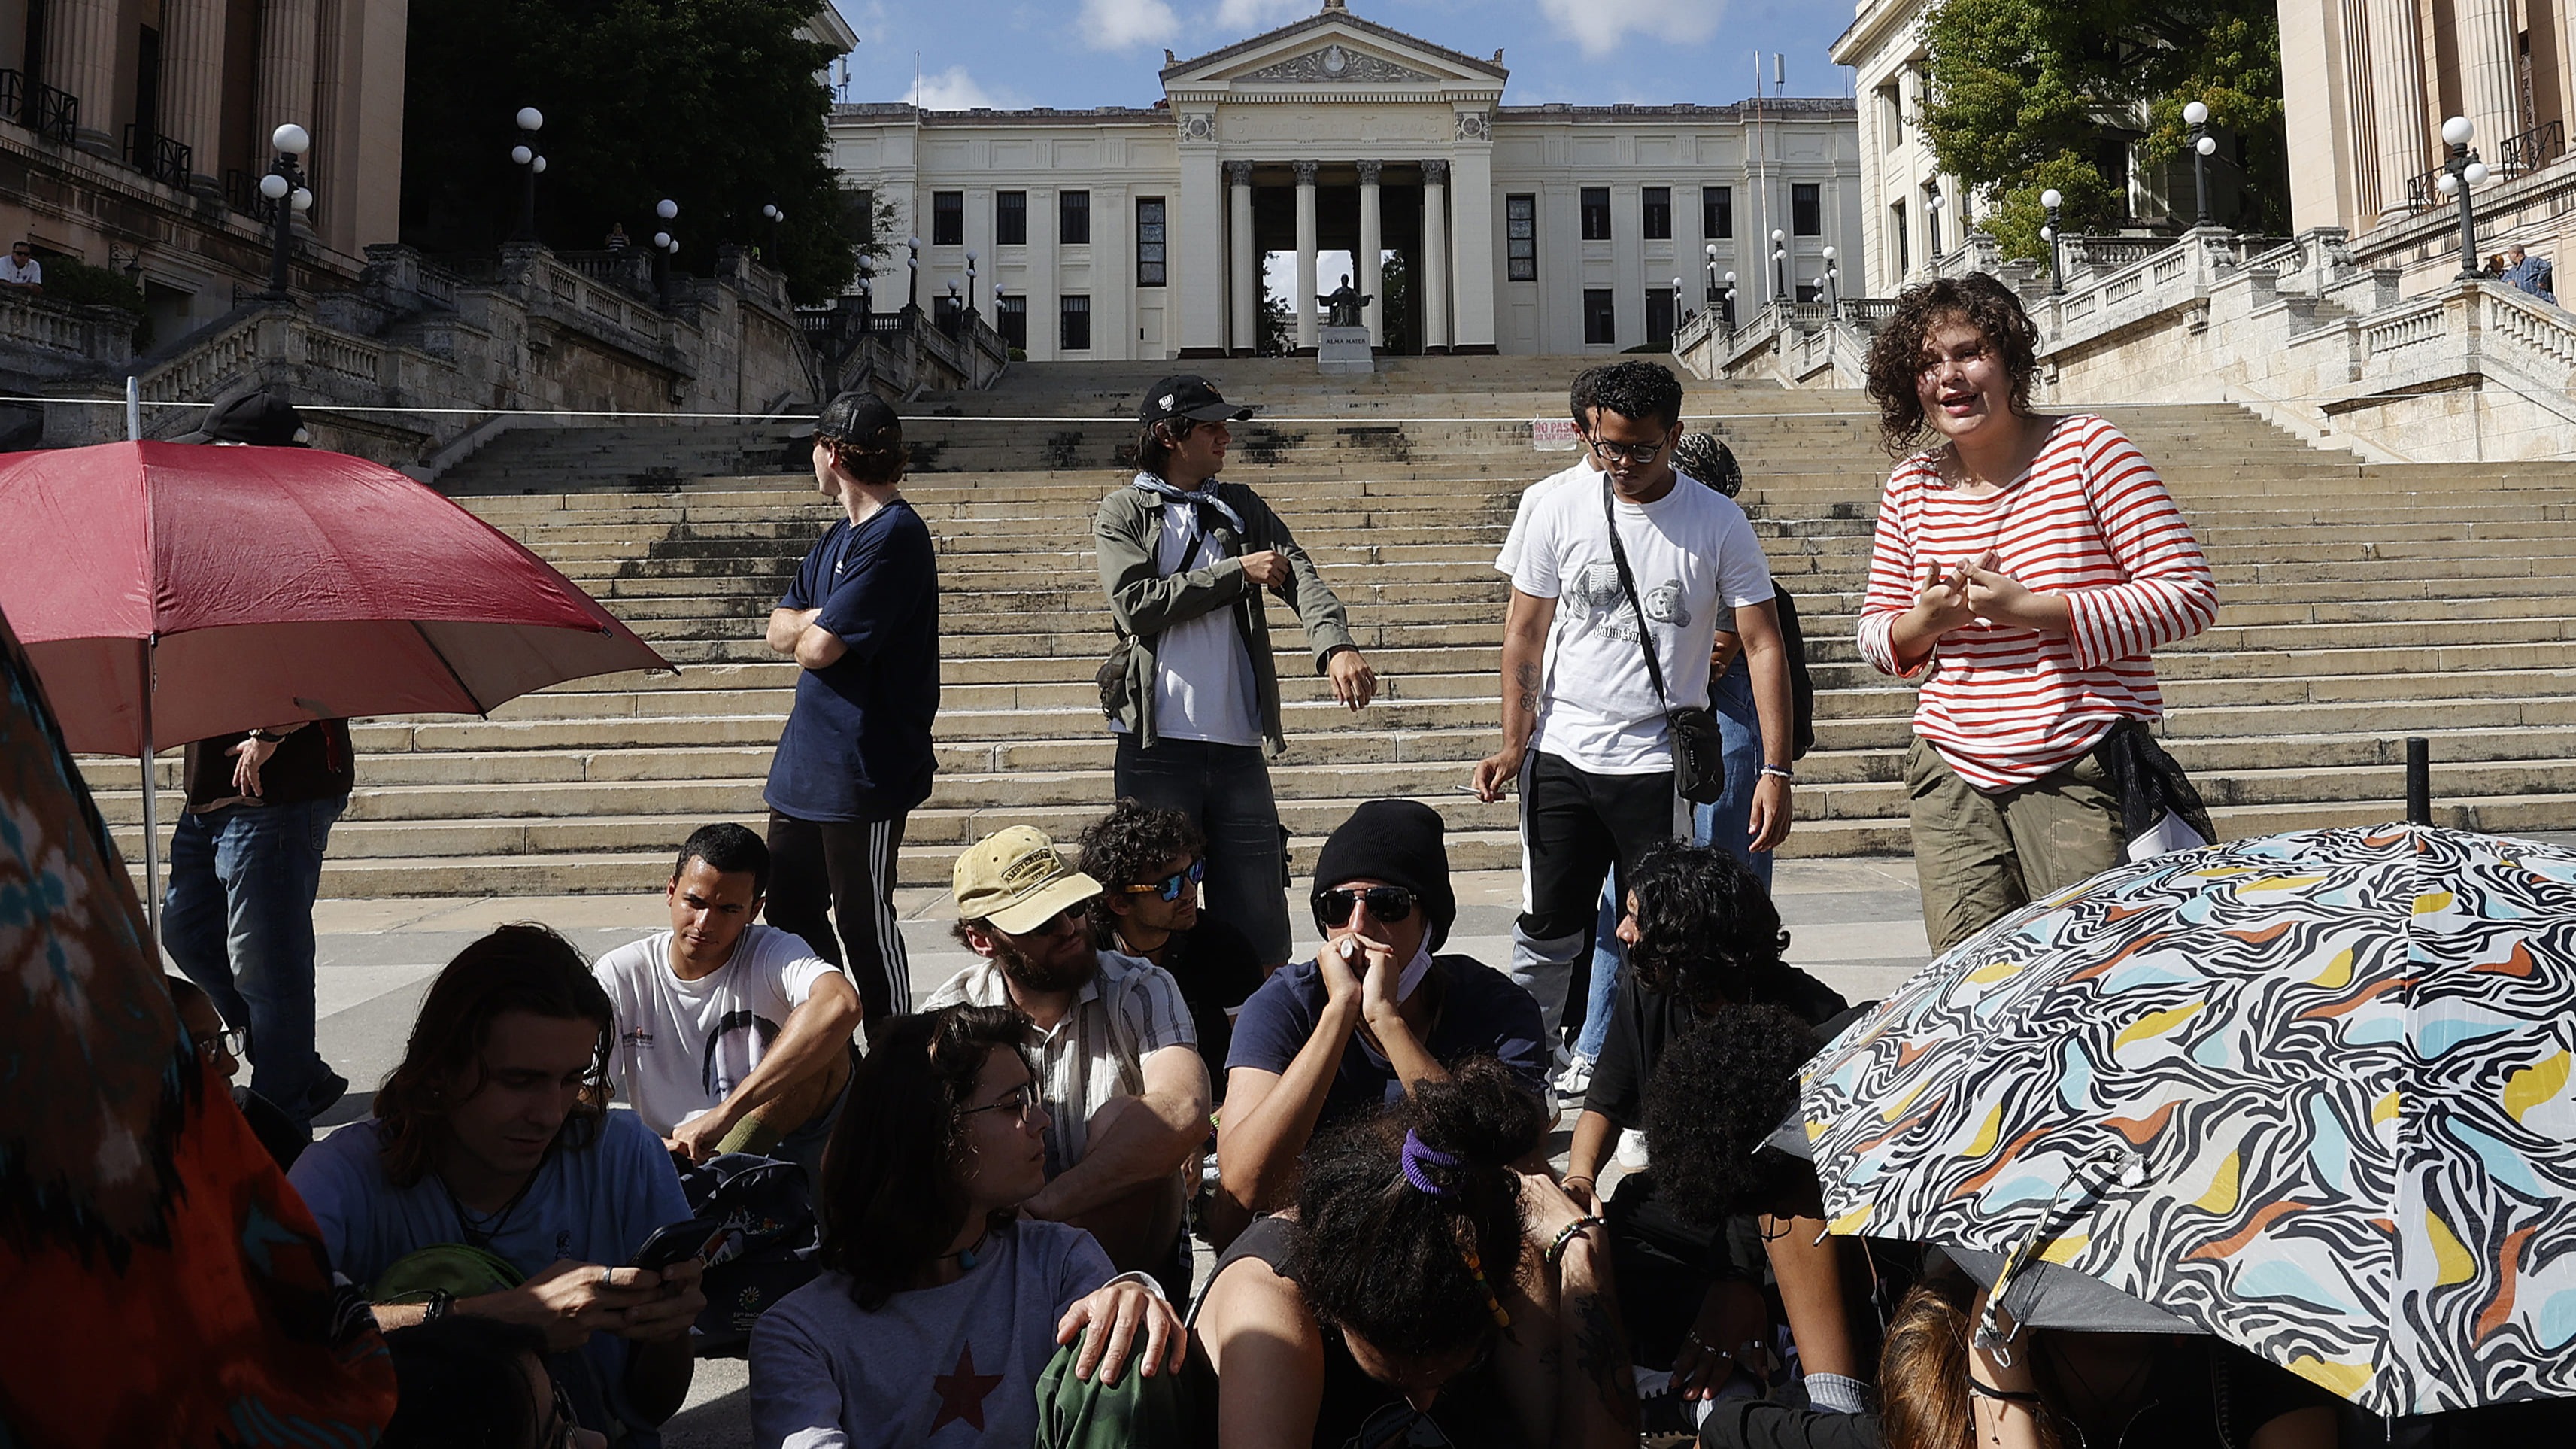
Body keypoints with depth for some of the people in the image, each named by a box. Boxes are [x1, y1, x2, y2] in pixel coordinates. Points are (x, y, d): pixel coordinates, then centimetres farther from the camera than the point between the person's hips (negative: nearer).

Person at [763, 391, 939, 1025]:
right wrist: (819, 621, -8)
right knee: (790, 914, 16)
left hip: (863, 770, -10)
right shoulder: (842, 534, 15)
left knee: (863, 926, -1)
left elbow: (818, 647, -20)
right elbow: (781, 628, 12)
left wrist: (809, 630, 2)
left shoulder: (894, 536, -16)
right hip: (806, 762, 10)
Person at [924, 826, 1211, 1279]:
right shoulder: (948, 1018, -5)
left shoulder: (1140, 991, -11)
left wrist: (1046, 1203, -38)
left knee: (1124, 1120, -28)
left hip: (1132, 1243, 0)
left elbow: (1183, 1114, -31)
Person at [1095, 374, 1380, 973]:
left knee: (1260, 929, 5)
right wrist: (1236, 572, -7)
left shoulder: (1241, 508, 15)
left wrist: (1336, 646, -21)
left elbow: (1301, 576, -2)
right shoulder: (1123, 512, 5)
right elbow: (1137, 603, -11)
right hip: (1157, 748, -3)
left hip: (1239, 747, 3)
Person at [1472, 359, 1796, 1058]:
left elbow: (1763, 645, -3)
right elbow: (1525, 631, 8)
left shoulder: (1717, 522, -2)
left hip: (1661, 765, -1)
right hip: (1561, 757, 1)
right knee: (1547, 931, 4)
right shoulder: (1559, 509, 2)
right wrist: (1514, 743, -1)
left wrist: (1776, 770, -10)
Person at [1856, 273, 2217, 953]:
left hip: (2083, 776, -3)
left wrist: (2031, 608, -15)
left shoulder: (2085, 448, -3)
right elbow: (1874, 633, 16)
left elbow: (2190, 595, -7)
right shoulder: (1910, 487, 8)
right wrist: (1924, 622, -8)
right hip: (1952, 782, 3)